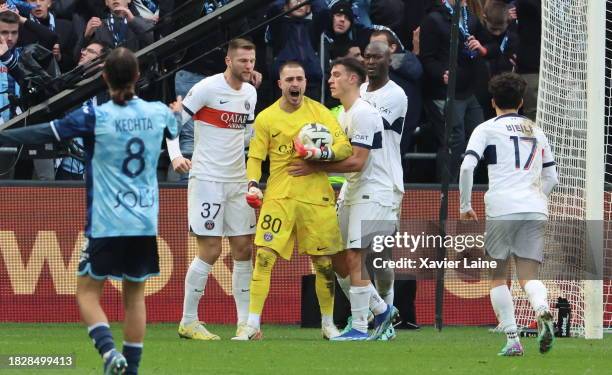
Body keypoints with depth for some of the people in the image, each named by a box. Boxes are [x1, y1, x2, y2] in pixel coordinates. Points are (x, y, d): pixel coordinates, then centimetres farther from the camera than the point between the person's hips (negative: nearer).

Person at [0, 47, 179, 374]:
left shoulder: (95, 116, -11)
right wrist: (178, 110, 50)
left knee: (87, 292, 6)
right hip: (145, 223, 4)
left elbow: (45, 133, -16)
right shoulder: (158, 113, 3)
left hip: (105, 223, -4)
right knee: (135, 296, 14)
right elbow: (175, 127, 28)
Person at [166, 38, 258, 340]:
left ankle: (245, 322, 10)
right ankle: (188, 321, 0)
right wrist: (175, 156, -23)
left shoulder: (250, 93, 11)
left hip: (237, 180, 7)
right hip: (207, 178, -7)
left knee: (243, 249, 5)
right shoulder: (208, 88, -11)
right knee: (210, 250, -9)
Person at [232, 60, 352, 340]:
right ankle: (253, 325, -11)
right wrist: (252, 185, -9)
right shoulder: (266, 118, 4)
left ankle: (328, 323, 21)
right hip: (278, 198, 0)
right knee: (264, 257, -13)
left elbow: (344, 147, -2)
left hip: (316, 197, 0)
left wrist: (320, 153, -19)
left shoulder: (319, 112, 3)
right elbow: (255, 157, 7)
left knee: (323, 262, 5)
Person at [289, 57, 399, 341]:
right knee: (339, 261, 8)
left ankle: (359, 327, -9)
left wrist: (316, 168, -18)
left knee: (353, 258, -13)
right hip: (353, 193, 10)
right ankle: (382, 310, 19)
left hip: (372, 194, -10)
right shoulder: (343, 115, 16)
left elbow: (357, 161, -21)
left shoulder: (363, 114, -15)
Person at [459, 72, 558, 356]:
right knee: (529, 276, 1)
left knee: (498, 276, 8)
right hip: (535, 210, 3)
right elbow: (551, 177, 24)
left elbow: (467, 166, -6)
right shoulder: (536, 132, 21)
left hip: (502, 208, -3)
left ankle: (512, 339, -2)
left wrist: (465, 205, 3)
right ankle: (542, 311, -31)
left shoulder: (487, 129, 7)